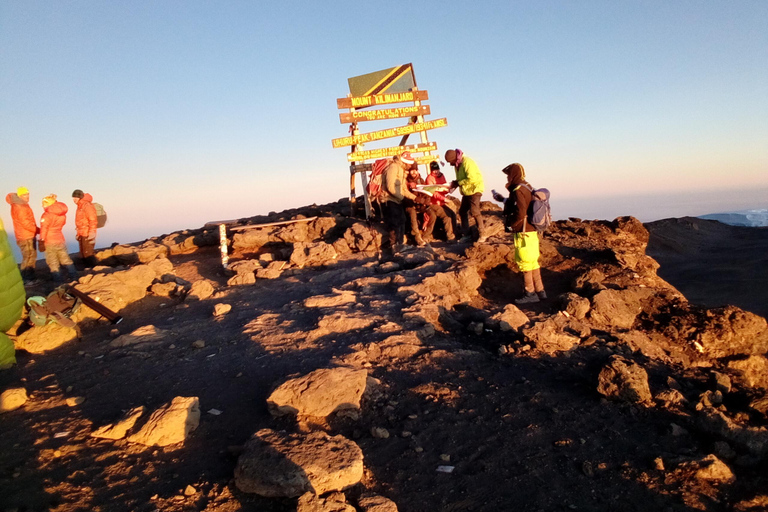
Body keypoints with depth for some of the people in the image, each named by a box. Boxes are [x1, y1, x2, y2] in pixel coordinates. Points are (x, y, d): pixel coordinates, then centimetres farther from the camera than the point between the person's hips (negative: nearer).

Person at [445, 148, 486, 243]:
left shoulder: (467, 162, -20)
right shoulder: (457, 165, 10)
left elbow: (471, 179, -26)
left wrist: (458, 183, -17)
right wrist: (455, 183, -2)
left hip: (474, 190, -10)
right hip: (466, 192, 10)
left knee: (474, 212, -11)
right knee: (462, 211, 9)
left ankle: (481, 235, -1)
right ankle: (467, 235, 17)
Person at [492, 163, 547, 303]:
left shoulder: (518, 190, -17)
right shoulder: (526, 187, 12)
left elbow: (520, 213, -25)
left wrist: (510, 223, -10)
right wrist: (502, 199, 27)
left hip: (524, 232, -9)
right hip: (532, 230, 9)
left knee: (524, 262, 0)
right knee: (533, 261, 14)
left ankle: (530, 293, 8)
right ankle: (539, 291, 21)